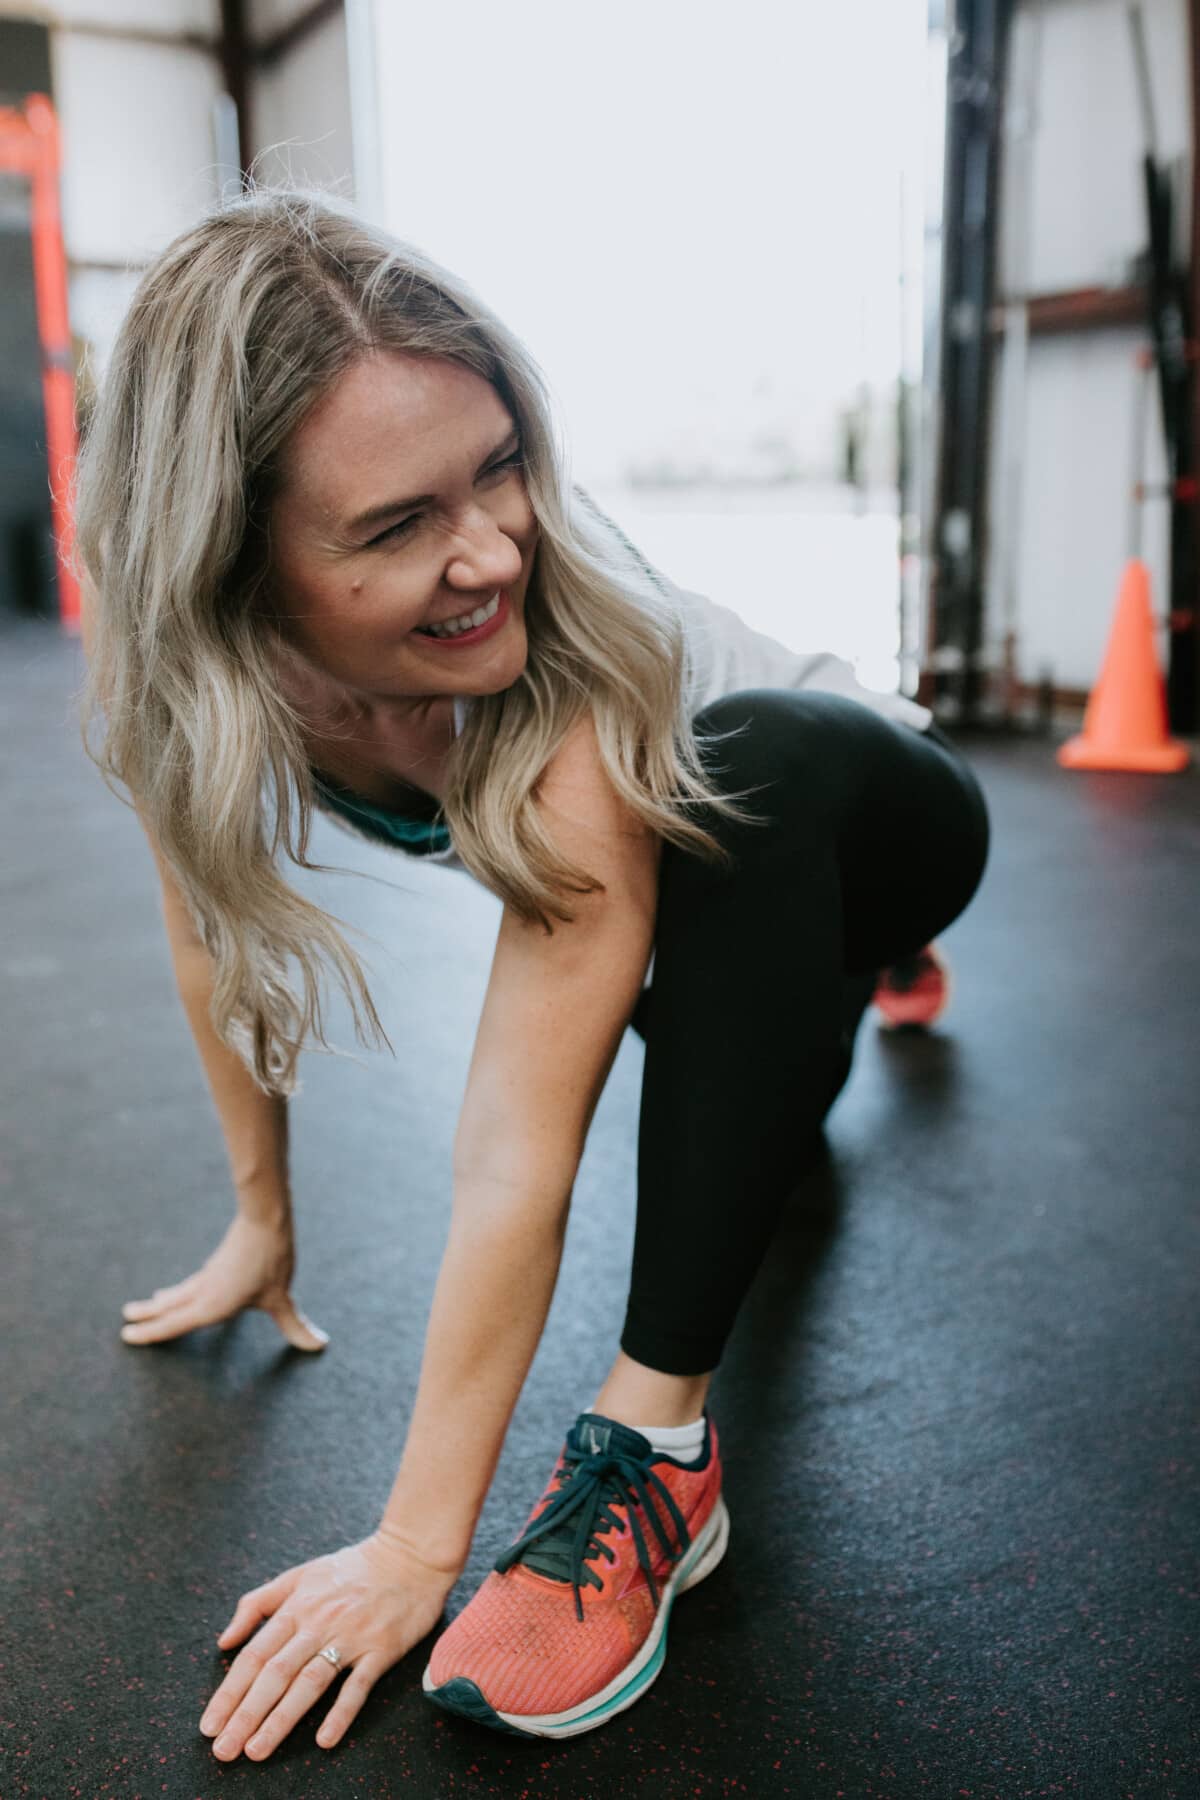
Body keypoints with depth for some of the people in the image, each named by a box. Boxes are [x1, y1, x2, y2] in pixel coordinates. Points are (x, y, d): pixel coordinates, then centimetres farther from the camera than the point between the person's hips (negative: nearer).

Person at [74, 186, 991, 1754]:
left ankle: (654, 1445, -29)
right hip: (725, 896, 6)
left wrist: (418, 1549, -32)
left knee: (755, 759, -38)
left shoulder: (584, 665, -40)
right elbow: (222, 919, -8)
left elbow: (519, 1154, -38)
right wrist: (262, 1219, -2)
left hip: (867, 810, -5)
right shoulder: (181, 670, -24)